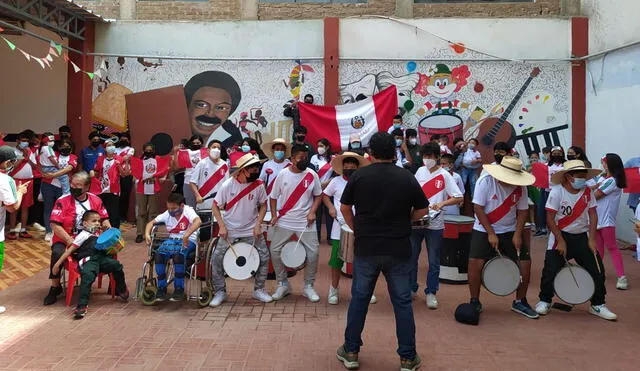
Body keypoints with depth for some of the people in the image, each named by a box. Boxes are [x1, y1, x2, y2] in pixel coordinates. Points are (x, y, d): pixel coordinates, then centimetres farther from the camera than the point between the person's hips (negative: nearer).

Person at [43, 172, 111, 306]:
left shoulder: (95, 200, 3)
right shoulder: (62, 201, -8)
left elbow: (104, 220, 10)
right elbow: (55, 225, -14)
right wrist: (69, 241, -24)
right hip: (65, 240, -3)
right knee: (57, 253, -33)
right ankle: (55, 287, -9)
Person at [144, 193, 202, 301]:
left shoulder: (188, 210, -7)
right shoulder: (167, 214, 11)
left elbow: (198, 221, -27)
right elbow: (151, 222, 15)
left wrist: (186, 235, -39)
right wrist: (147, 234, -6)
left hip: (188, 241, -5)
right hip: (172, 239, 5)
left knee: (178, 254, -36)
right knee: (159, 253, -26)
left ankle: (179, 289, -20)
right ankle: (161, 288, -12)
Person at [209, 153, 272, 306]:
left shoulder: (258, 185, -10)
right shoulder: (227, 185, -15)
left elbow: (263, 205, 3)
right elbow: (215, 206, -5)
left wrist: (258, 225, -9)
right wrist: (222, 226, -14)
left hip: (251, 231, 2)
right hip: (229, 231, -1)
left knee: (264, 257, -2)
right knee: (217, 259, -5)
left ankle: (259, 290, 19)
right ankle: (220, 292, 16)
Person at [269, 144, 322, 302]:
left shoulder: (312, 175, -2)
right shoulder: (283, 174, -3)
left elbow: (318, 195, 8)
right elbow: (273, 197, 4)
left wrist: (312, 212, -6)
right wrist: (274, 215, -7)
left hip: (305, 222, 0)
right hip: (284, 222, 0)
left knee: (313, 253, -3)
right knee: (275, 251, 0)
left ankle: (308, 286, 17)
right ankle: (283, 284, 19)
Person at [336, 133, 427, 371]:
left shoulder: (359, 176, -3)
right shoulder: (407, 178, -3)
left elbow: (345, 208, 2)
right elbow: (422, 211, 2)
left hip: (365, 248, 1)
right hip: (398, 250, 0)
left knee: (359, 299, 13)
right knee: (402, 302, 9)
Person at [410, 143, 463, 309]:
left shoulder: (445, 175, -5)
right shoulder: (420, 171, 7)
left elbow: (459, 198, -9)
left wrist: (442, 203, -23)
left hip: (434, 224, -4)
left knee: (434, 262, 4)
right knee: (411, 257, 10)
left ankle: (431, 292, 17)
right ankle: (411, 289, 24)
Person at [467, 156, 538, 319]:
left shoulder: (520, 187, -7)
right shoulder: (486, 182, -17)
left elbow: (522, 211, 0)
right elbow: (478, 208, -17)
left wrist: (517, 235, -10)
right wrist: (491, 234, -18)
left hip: (510, 232, 3)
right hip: (484, 230, -3)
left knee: (525, 262, -3)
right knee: (475, 261, -18)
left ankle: (520, 301, 19)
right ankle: (475, 302, 1)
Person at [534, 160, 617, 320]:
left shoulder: (587, 192, -1)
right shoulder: (557, 192, -14)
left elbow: (593, 215, 3)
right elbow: (550, 218, -14)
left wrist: (591, 239, -6)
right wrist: (561, 241, -15)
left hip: (582, 237, 4)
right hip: (561, 235, -4)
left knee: (597, 270, 2)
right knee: (551, 270, -7)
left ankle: (598, 305, 20)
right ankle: (544, 301, 16)